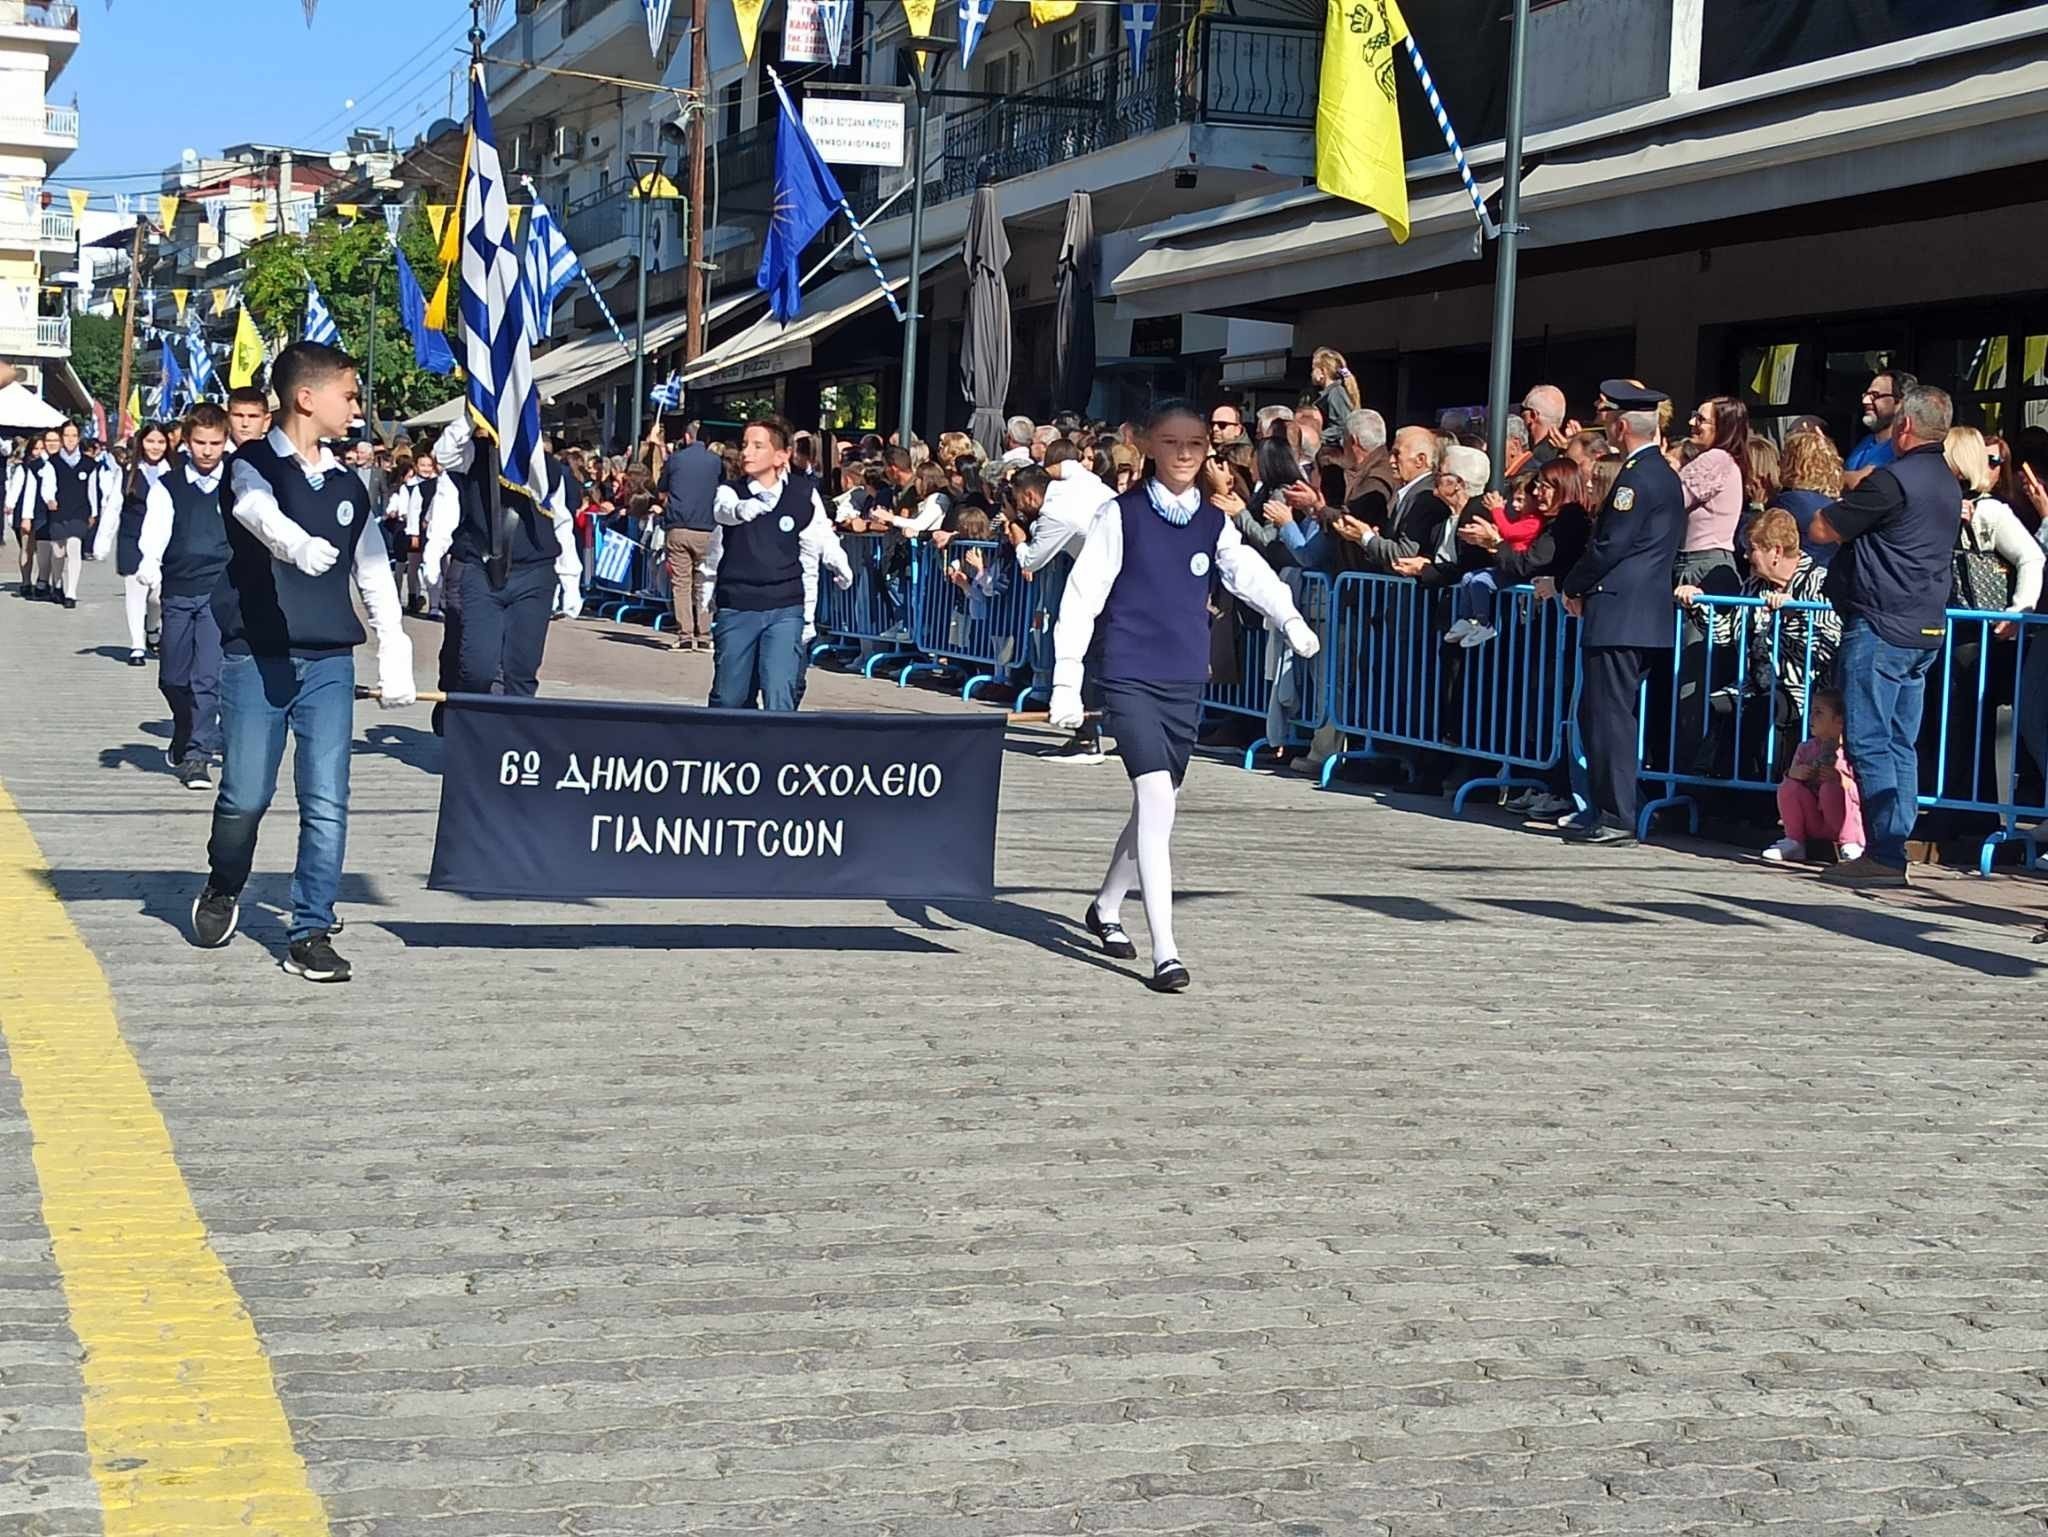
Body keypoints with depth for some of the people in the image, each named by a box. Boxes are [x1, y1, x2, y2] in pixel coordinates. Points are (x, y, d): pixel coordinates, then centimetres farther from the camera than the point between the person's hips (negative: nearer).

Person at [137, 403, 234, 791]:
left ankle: (198, 755, -9)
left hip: (221, 591, -2)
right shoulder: (168, 485, 4)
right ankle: (184, 739, 36)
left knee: (208, 676, -13)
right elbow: (155, 529, -9)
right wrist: (150, 563, -28)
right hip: (178, 591, 2)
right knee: (173, 678, 11)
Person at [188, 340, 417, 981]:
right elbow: (260, 513, -24)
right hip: (257, 657, -4)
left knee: (327, 804, -4)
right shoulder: (254, 464, -1)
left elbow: (375, 575, 18)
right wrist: (302, 547, -45)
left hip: (330, 662, 4)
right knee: (245, 796, 0)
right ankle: (223, 890, 29)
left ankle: (311, 934, 2)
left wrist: (395, 655, 11)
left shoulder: (349, 485, 13)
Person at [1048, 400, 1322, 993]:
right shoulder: (1121, 515, -4)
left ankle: (1107, 907, 40)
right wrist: (1066, 681, -8)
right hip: (1130, 677, -5)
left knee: (1157, 804, 14)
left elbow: (1248, 572, 3)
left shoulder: (1214, 522, 9)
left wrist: (1290, 617, -13)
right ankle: (1164, 953, -18)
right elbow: (1083, 595, -5)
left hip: (1186, 681, 5)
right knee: (1157, 800, -17)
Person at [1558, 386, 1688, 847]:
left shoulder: (1637, 477, -14)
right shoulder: (1663, 474, 18)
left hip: (1619, 614, -10)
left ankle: (1616, 818, -6)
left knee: (1609, 714, -7)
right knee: (1596, 713, 15)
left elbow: (1610, 545, -16)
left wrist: (1573, 586, -2)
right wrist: (1583, 584, 17)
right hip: (1644, 614, 10)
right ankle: (1604, 809, 19)